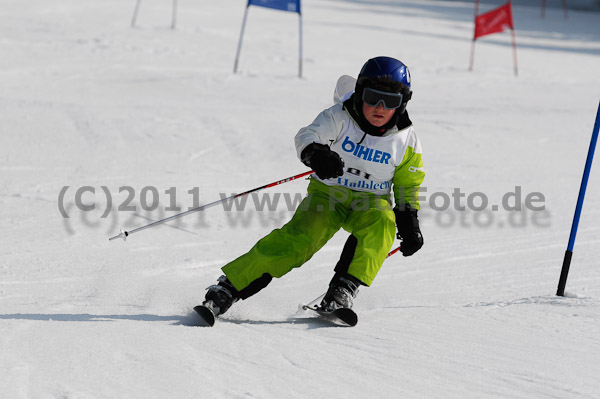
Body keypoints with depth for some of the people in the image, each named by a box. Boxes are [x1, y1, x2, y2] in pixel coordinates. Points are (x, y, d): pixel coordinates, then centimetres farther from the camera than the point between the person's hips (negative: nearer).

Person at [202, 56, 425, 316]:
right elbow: (307, 136, -26)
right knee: (300, 236, -27)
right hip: (327, 196, -2)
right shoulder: (339, 117, -9)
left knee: (381, 223, -34)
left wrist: (409, 224, 1)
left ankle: (344, 288, -37)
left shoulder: (407, 141, -2)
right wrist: (315, 154, -49)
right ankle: (229, 287, -26)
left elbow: (408, 186, 12)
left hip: (371, 202, 2)